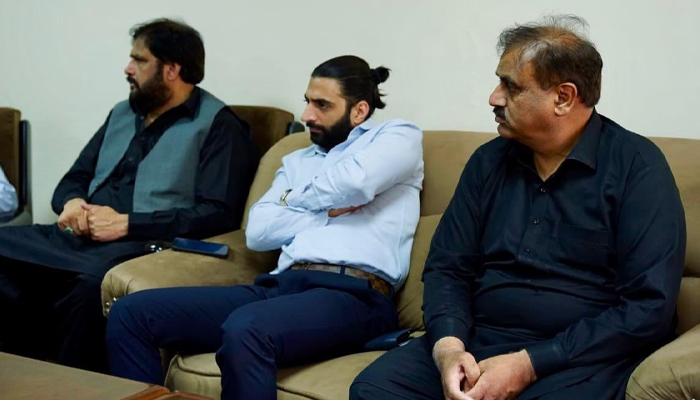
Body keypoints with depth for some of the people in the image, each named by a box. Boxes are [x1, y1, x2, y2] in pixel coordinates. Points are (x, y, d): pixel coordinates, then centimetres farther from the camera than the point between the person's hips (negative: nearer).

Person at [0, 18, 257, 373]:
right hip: (82, 237, 8)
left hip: (144, 245, -7)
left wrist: (126, 224, -15)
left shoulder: (218, 125, -2)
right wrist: (71, 202, -1)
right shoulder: (122, 114, 22)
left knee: (89, 285, -38)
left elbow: (218, 213, -13)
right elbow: (75, 177, 26)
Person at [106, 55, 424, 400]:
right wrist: (327, 212, 0)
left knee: (245, 331, -39)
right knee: (131, 312, -8)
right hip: (280, 285, 7)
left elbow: (354, 183, -11)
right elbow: (257, 231, 11)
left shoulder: (398, 136, 12)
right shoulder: (297, 161, 27)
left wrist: (294, 200, 8)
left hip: (353, 294, -6)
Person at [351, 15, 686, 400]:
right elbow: (447, 267, 9)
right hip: (477, 340, 4)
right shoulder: (489, 160, 9)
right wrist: (448, 345, -12)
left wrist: (529, 364, -18)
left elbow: (649, 307, -12)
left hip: (579, 357, -4)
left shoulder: (635, 164, -6)